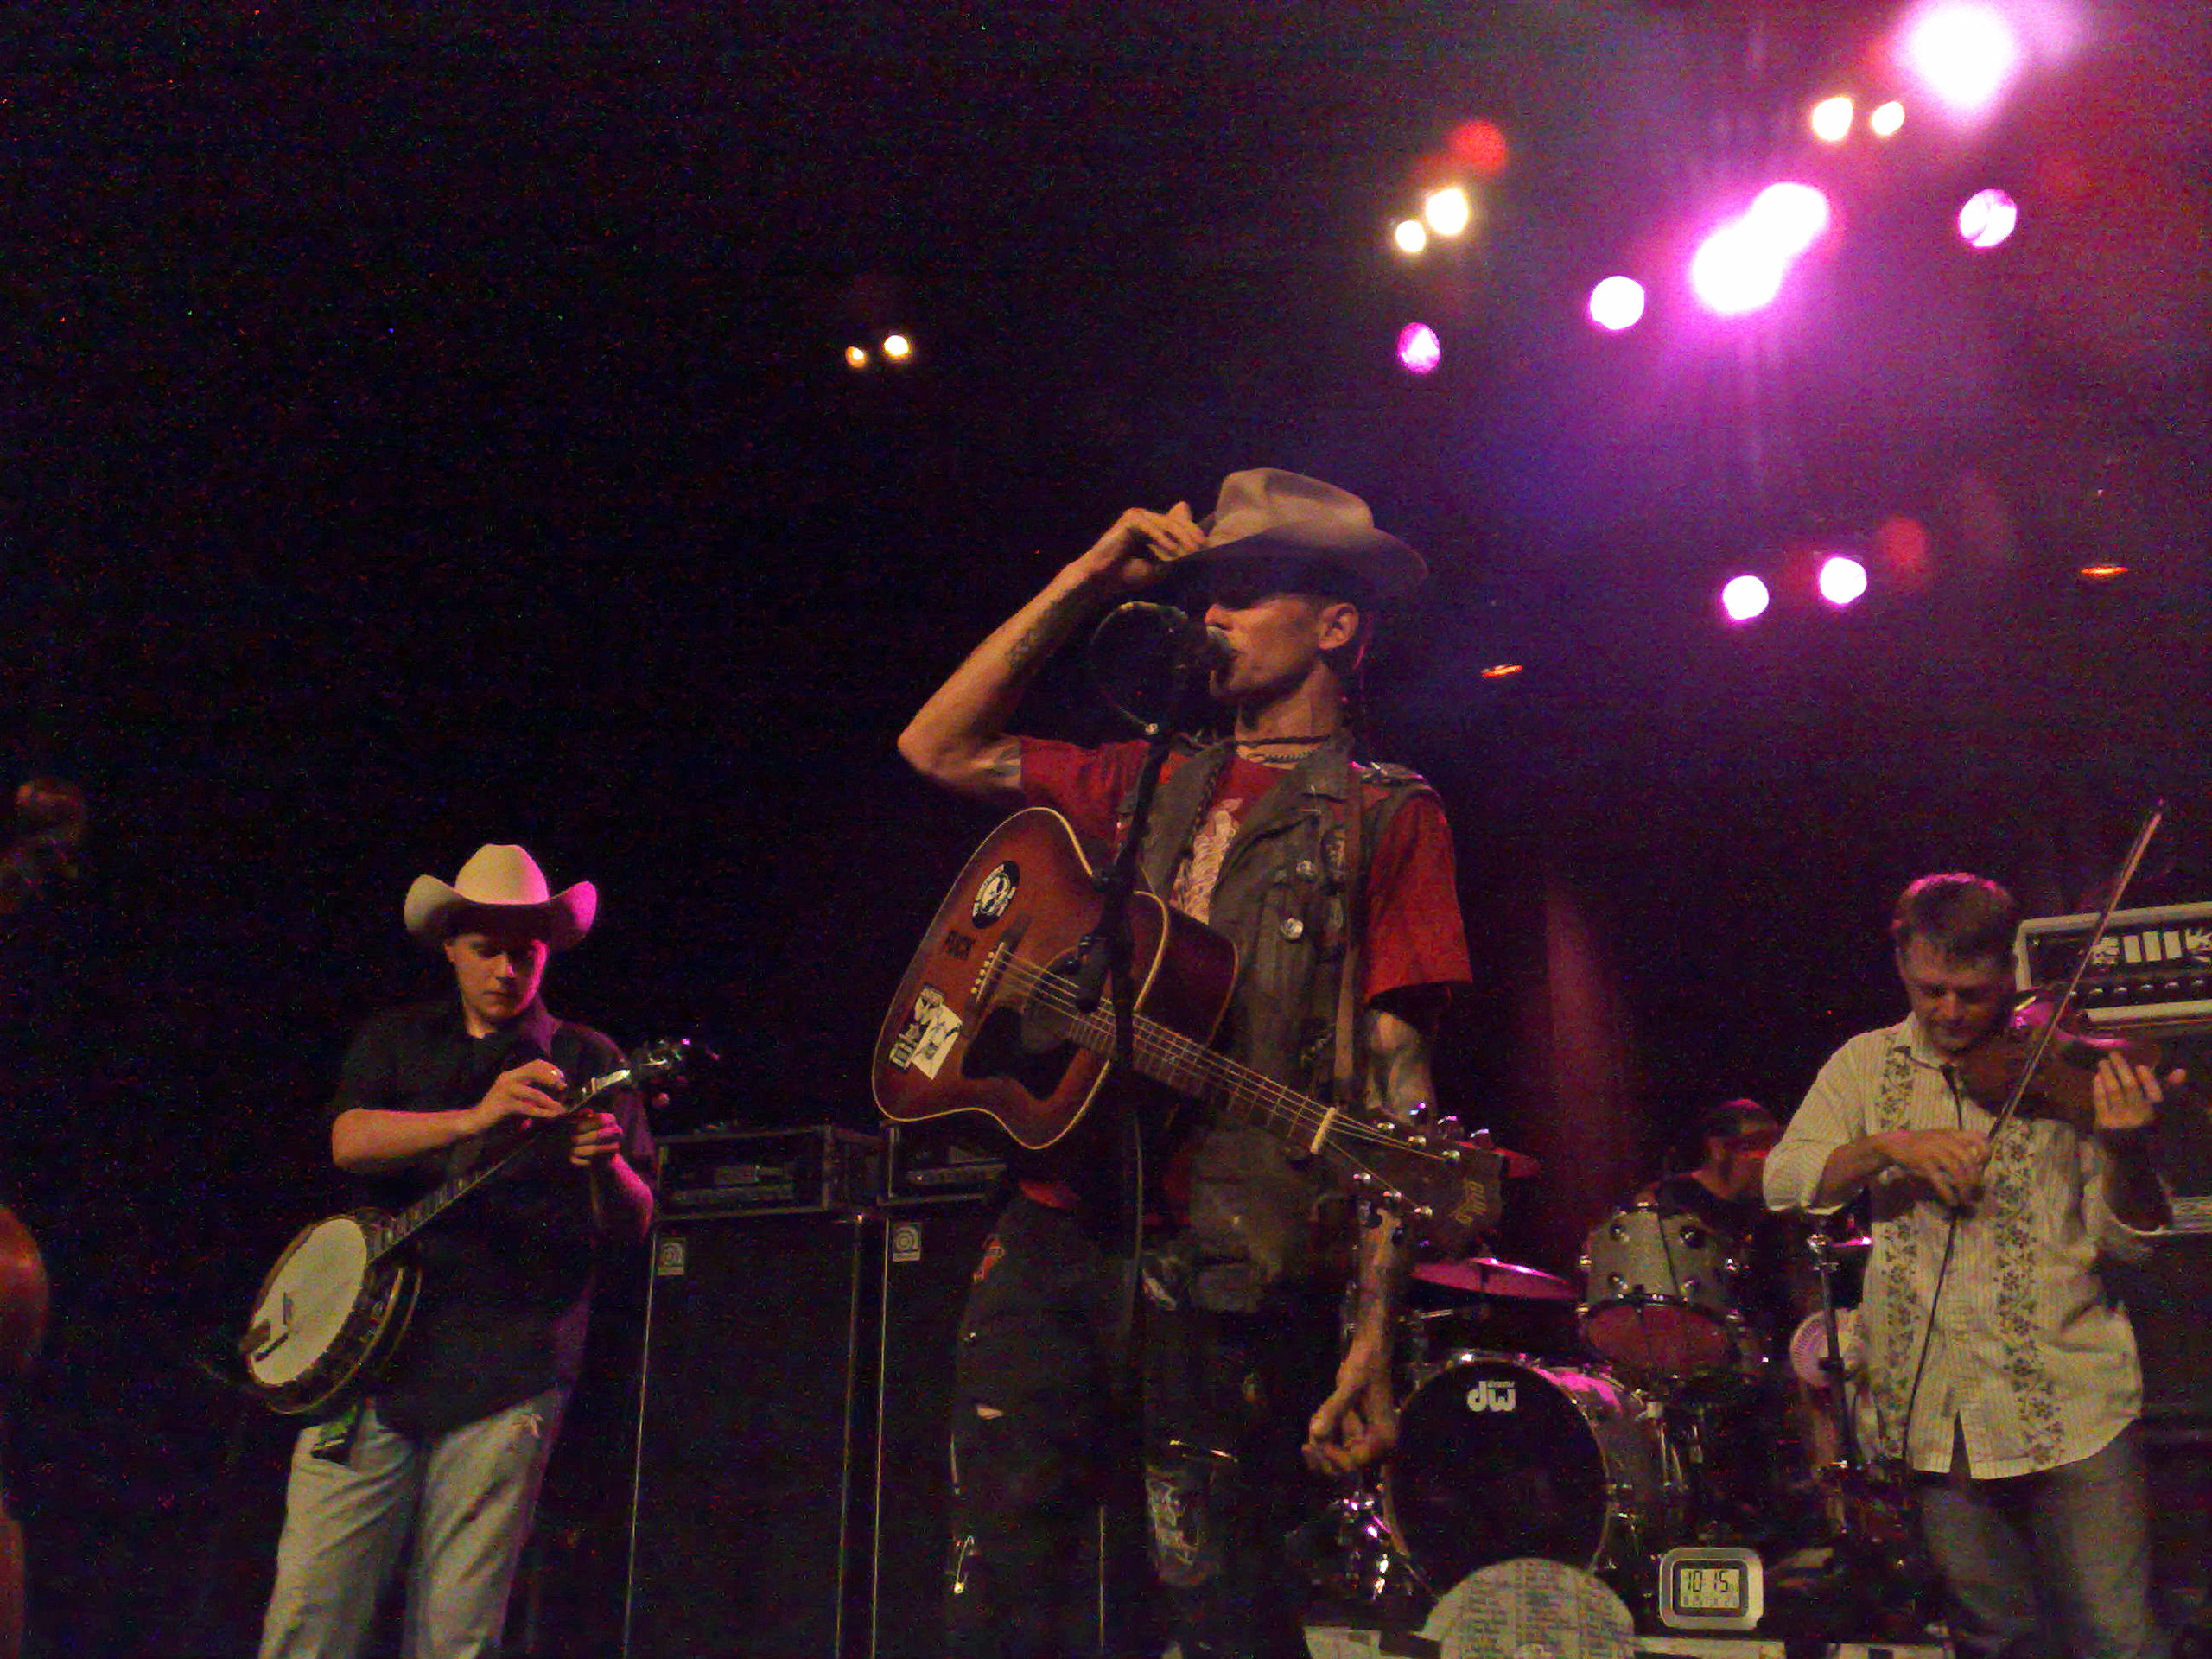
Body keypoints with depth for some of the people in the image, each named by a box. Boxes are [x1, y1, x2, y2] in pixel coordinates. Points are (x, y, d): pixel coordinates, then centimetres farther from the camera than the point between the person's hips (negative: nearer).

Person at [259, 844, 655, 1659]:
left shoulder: (586, 1061, 9)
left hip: (508, 1370, -1)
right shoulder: (395, 1040, 13)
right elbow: (349, 1141, -7)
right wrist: (477, 1118, -24)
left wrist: (604, 1164, -20)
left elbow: (635, 1222, 4)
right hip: (370, 1353, 2)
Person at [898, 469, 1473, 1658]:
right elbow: (939, 747, 18)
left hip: (1227, 1253, -5)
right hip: (1054, 1215, 6)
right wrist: (1087, 581, 13)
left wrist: (1374, 1327, -15)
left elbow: (1394, 1073, -7)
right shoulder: (1156, 782, 19)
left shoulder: (1383, 814, 1)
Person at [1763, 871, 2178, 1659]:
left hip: (2070, 1404, -2)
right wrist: (1891, 1147, -21)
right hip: (1937, 1412, 2)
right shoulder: (1867, 1064, 5)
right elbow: (1784, 1181, -4)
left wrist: (2127, 1151, -25)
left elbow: (2125, 1236, -4)